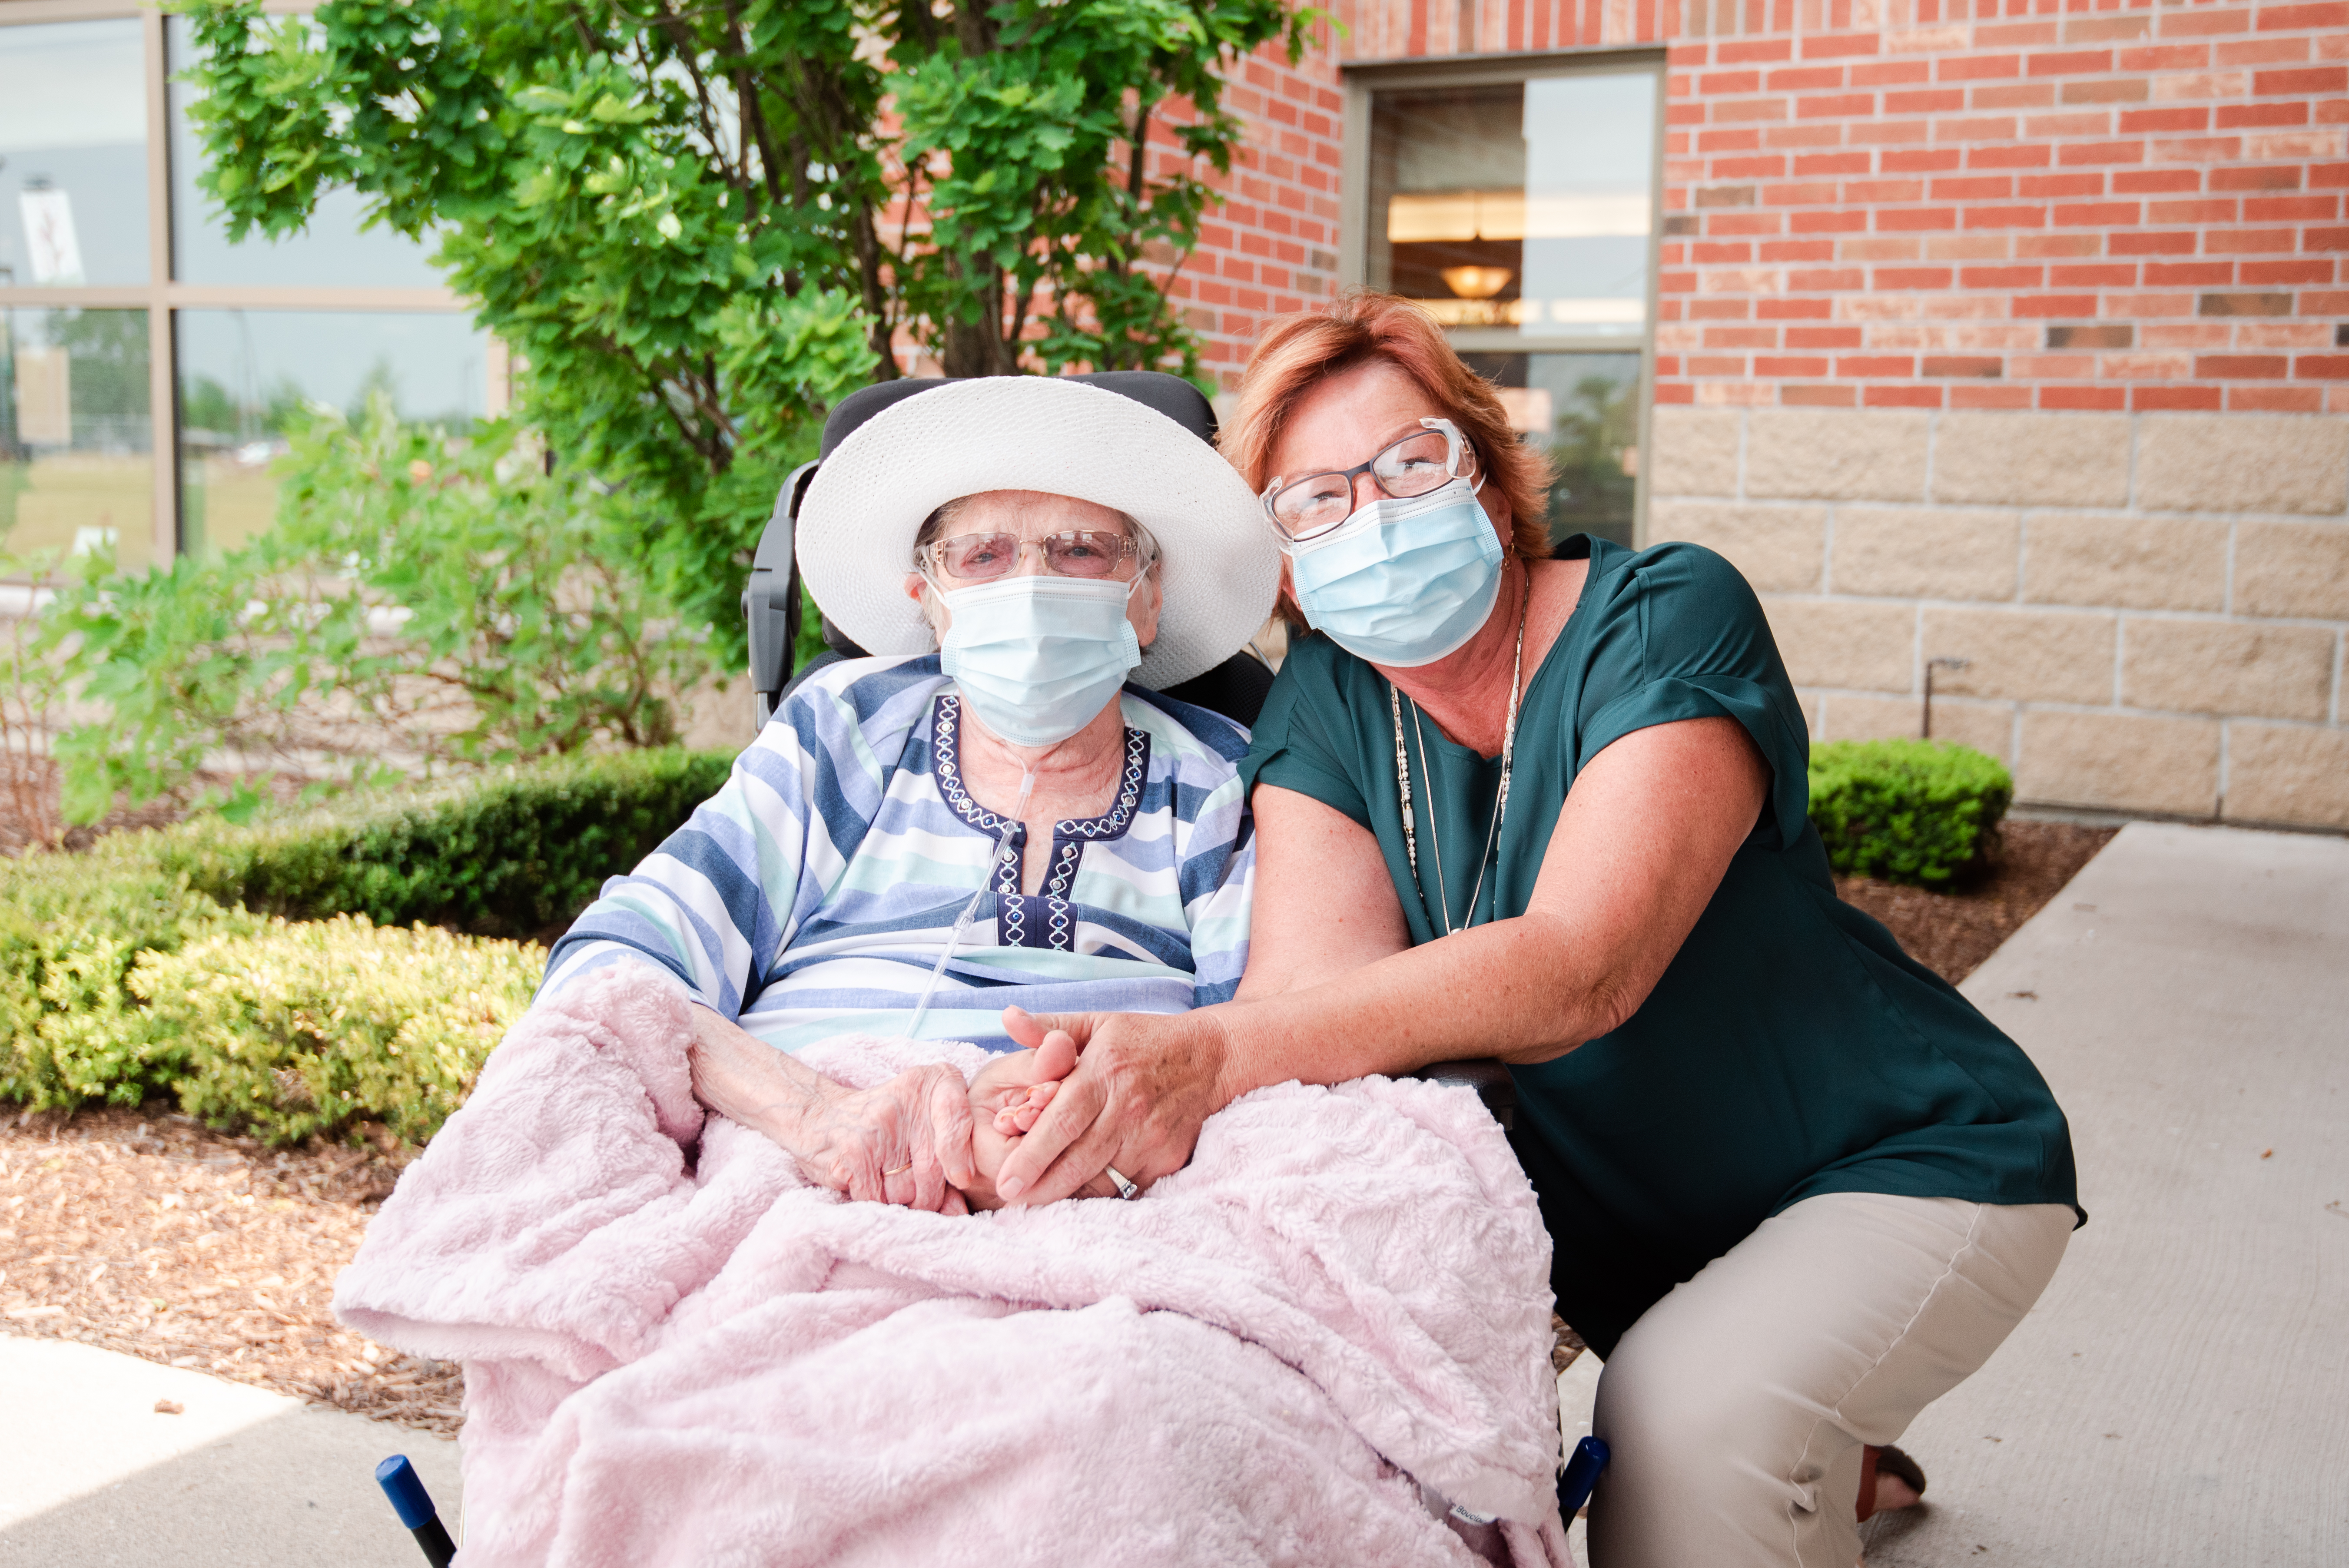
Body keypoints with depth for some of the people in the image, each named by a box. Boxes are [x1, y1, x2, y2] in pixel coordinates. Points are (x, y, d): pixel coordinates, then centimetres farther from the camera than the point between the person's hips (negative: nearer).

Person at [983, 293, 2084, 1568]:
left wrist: (1215, 1058, -47)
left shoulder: (1667, 616, -20)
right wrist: (1138, 1081, -43)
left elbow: (1579, 971, -34)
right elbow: (1315, 973, -20)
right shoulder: (1323, 703, -3)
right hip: (1638, 1219, 9)